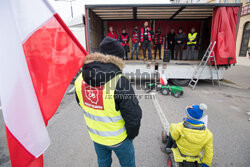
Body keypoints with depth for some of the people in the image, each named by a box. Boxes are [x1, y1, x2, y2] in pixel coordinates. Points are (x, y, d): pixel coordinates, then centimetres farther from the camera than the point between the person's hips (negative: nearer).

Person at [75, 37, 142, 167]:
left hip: (95, 135, 5)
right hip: (118, 138, -4)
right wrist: (132, 134, -5)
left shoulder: (81, 78, -12)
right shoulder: (119, 82, -31)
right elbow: (133, 115, -25)